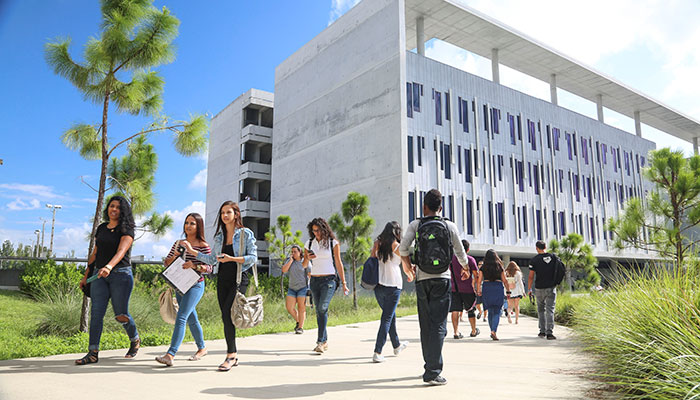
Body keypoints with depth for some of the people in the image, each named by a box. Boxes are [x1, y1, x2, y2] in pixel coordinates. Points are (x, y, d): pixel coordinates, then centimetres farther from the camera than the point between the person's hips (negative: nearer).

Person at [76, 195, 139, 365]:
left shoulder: (126, 230, -5)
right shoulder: (101, 228, 14)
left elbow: (121, 251, -22)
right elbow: (95, 253, 19)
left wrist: (109, 266, -39)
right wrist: (86, 276, 18)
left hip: (120, 274, -5)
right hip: (100, 275, 5)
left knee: (121, 314, 0)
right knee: (96, 312, -4)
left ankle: (135, 340, 27)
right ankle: (93, 353, -1)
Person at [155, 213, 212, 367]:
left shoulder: (203, 246, -7)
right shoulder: (178, 243, 11)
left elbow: (209, 268, -9)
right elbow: (166, 263, 11)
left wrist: (194, 265, -27)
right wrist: (174, 256, -10)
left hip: (195, 285, -7)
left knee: (181, 318, -16)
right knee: (191, 319, 16)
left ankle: (170, 355, -20)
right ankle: (202, 348, 31)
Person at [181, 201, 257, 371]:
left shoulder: (246, 233, -2)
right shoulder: (219, 236, 15)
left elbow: (253, 257, -8)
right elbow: (212, 260, 17)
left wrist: (232, 259, -18)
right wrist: (193, 251, 12)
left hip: (239, 279, -6)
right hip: (223, 280, 6)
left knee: (227, 314, -16)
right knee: (226, 317, 5)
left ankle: (230, 354, -7)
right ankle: (233, 355, 14)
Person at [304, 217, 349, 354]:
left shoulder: (333, 243, -1)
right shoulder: (309, 244, 9)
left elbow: (339, 264, 1)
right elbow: (304, 265, 12)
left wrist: (344, 283, -1)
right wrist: (308, 258, -11)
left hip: (328, 280, -4)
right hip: (314, 281, 4)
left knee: (322, 308, -21)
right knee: (319, 311, 7)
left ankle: (320, 341, -21)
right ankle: (325, 341, 18)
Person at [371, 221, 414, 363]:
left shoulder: (377, 244, 4)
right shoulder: (398, 246, -6)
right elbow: (406, 268, 3)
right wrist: (411, 276, 22)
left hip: (378, 286, 5)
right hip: (393, 286, -5)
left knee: (391, 315, 21)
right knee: (387, 318, -1)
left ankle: (397, 345, 38)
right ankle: (377, 353, -5)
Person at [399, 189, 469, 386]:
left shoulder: (415, 225, 1)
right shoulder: (450, 226, 3)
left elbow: (402, 249, -7)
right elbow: (460, 253, 10)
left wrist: (410, 265, 13)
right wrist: (466, 268, 31)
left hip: (422, 280, 1)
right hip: (442, 279, -1)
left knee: (425, 325, 12)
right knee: (438, 325, -3)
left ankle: (430, 366, 22)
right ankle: (432, 372, -9)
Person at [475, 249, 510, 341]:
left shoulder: (483, 268, 1)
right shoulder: (500, 267, 1)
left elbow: (479, 281, 1)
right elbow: (504, 280, 3)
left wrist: (478, 291, 12)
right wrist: (508, 291, 12)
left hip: (486, 288, 1)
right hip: (498, 288, -1)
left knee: (490, 311, 16)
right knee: (497, 311, 0)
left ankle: (492, 331, 23)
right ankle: (494, 331, -16)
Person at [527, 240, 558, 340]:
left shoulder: (534, 260, -5)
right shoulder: (553, 257, 2)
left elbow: (531, 276, -5)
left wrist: (529, 289, 4)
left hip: (539, 288, -1)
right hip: (551, 287, 1)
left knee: (541, 309, 16)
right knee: (550, 310, -1)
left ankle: (542, 331, 18)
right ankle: (549, 332, -9)